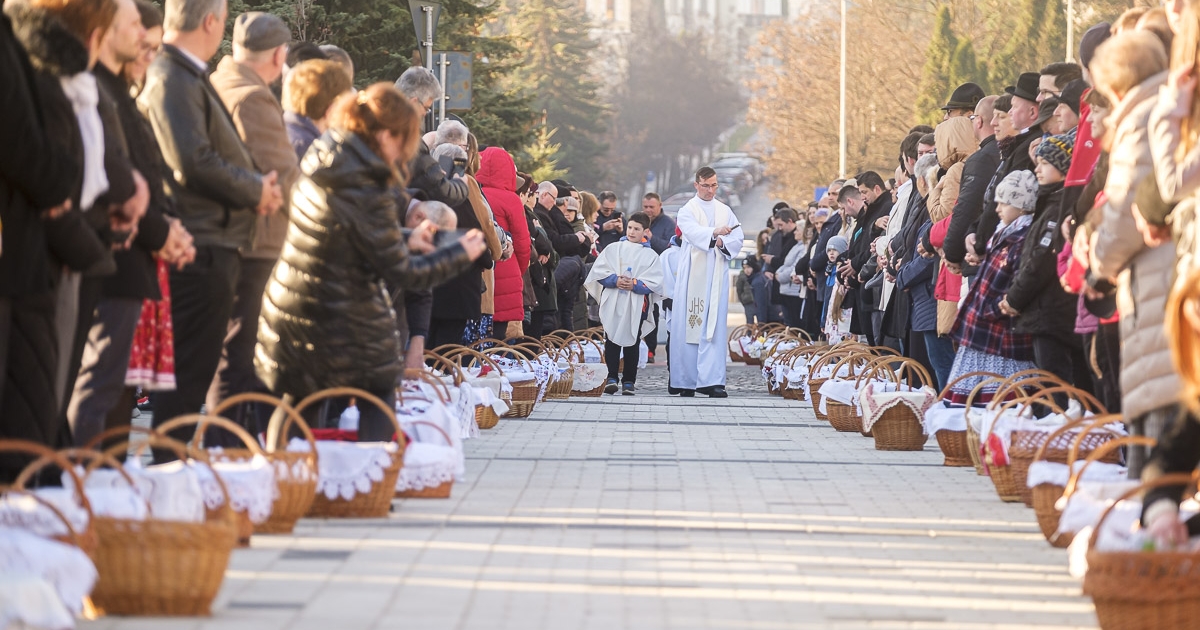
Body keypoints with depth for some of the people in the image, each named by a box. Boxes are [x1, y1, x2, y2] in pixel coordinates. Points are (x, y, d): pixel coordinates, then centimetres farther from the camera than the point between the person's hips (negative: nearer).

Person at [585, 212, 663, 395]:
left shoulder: (650, 255, 5)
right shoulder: (613, 249, 7)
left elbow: (655, 282, -3)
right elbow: (599, 271, 0)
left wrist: (635, 284, -15)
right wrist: (615, 280, -14)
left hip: (636, 306, -1)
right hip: (612, 304, 1)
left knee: (632, 342, 3)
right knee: (612, 340, 1)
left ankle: (629, 381, 4)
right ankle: (612, 377, 5)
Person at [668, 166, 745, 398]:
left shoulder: (725, 211, 15)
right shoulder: (687, 211, 4)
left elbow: (737, 240, 8)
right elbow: (693, 232, -17)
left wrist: (723, 242, -14)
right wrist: (714, 232, -36)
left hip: (717, 277, 2)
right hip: (693, 276, -2)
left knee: (714, 328, -6)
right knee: (688, 327, -4)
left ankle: (711, 381, -12)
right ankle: (686, 381, 1)